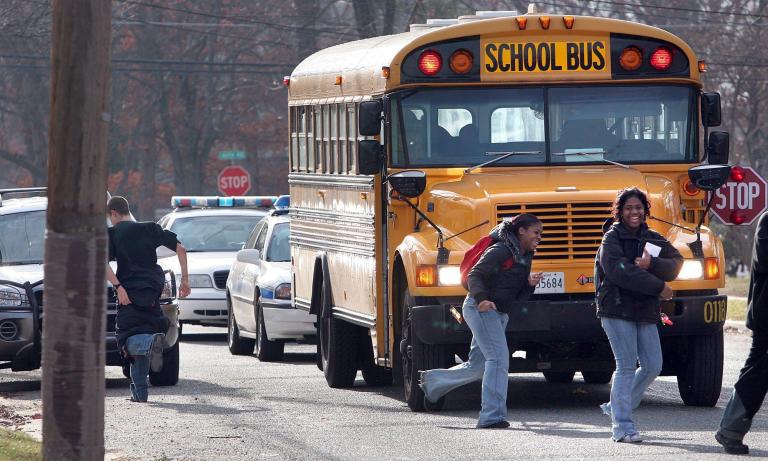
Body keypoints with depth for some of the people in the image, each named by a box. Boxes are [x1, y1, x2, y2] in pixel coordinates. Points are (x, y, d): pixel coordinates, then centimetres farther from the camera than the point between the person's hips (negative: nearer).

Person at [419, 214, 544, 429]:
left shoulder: (524, 257, 13)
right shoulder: (500, 251, -14)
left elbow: (518, 296, 15)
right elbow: (474, 275, -19)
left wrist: (530, 283, -6)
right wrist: (481, 299, -34)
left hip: (498, 313, 10)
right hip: (480, 308, -10)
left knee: (477, 366, 15)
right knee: (497, 358, -18)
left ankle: (432, 381, 36)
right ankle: (492, 416, -20)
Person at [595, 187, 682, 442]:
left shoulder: (652, 239, 11)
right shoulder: (613, 238, -6)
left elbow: (675, 266, -1)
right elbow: (618, 271, -20)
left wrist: (650, 264, -21)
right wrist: (658, 287, -17)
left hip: (646, 311, 6)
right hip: (617, 309, -6)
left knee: (652, 366, 5)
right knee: (626, 366, -8)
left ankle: (617, 406, 24)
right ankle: (622, 426, -4)